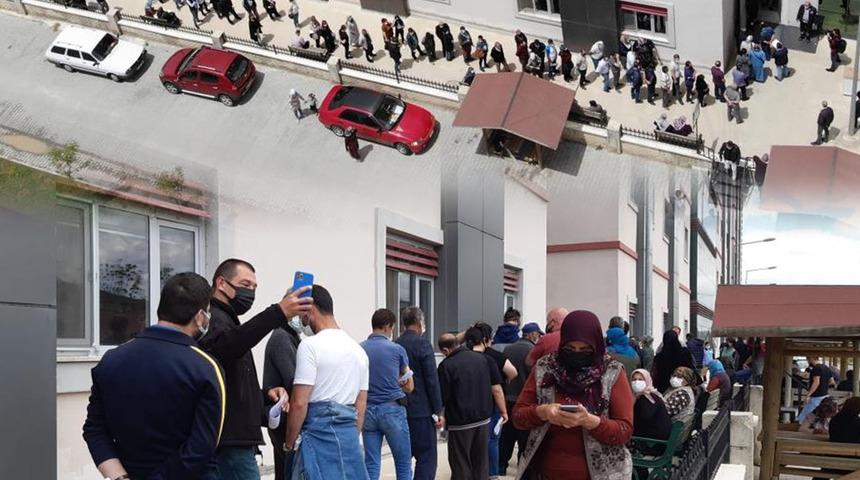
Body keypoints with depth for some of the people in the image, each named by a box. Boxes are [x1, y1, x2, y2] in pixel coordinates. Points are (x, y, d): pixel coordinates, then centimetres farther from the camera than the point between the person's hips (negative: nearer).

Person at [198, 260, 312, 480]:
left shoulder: (225, 320, 24)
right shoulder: (213, 319, -9)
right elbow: (225, 345, -35)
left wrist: (263, 394, 12)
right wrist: (277, 314, -45)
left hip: (235, 440, 11)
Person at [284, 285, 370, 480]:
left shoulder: (311, 345, -9)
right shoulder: (358, 349, 14)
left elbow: (299, 403, -12)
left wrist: (289, 443, -2)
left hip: (320, 434, -7)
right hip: (350, 434, 7)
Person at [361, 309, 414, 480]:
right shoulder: (397, 349, -4)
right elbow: (409, 387, 5)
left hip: (368, 410, 3)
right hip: (392, 409, -3)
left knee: (371, 466, 5)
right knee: (403, 466, 5)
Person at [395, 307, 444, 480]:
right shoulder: (422, 344, -10)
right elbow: (432, 380, -12)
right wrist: (438, 411, -6)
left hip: (399, 411, 6)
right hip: (421, 411, -6)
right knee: (427, 459, -2)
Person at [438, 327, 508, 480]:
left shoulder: (446, 365, -12)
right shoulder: (484, 359, 2)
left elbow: (443, 397, -12)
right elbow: (496, 389, 1)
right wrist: (503, 411, 10)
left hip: (460, 422, -5)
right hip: (484, 419, 5)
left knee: (461, 467, 6)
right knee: (481, 464, 16)